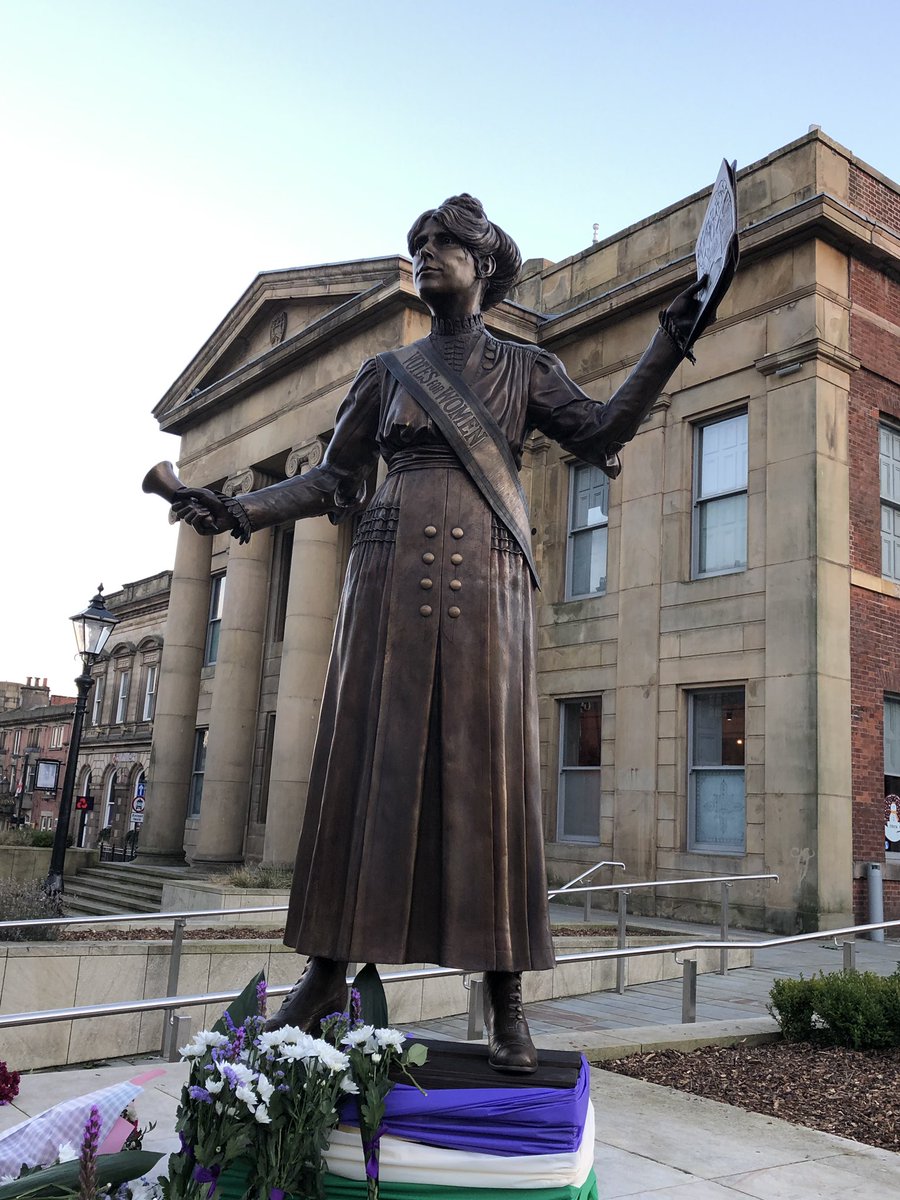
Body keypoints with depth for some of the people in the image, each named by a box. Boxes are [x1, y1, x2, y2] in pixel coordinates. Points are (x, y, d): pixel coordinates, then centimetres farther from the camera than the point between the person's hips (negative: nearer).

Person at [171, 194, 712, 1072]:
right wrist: (239, 512, 2)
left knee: (488, 767, -6)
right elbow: (332, 480, 14)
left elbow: (599, 431, -1)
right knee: (366, 759, -2)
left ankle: (505, 1005, -1)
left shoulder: (524, 368, 14)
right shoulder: (388, 372, 18)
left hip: (485, 577, -2)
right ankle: (329, 972, 6)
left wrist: (667, 347, -12)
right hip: (392, 569, 2)